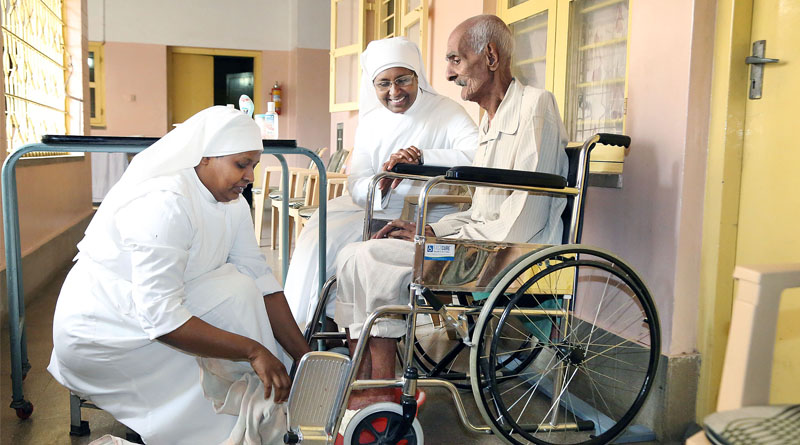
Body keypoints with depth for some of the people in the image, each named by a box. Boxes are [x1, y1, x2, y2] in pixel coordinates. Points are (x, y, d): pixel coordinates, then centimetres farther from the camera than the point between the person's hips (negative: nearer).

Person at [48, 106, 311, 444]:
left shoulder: (233, 204, -2)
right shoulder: (165, 204, -29)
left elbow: (260, 279, -6)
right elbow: (160, 317, -33)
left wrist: (305, 356, -11)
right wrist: (253, 350, -33)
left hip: (163, 310, 8)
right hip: (98, 331, -8)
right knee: (235, 294, -20)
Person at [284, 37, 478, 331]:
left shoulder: (445, 112, -8)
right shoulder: (370, 121, 8)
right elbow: (356, 186, -3)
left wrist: (422, 157, -32)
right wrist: (381, 185, -26)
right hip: (377, 209, 6)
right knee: (318, 233, -9)